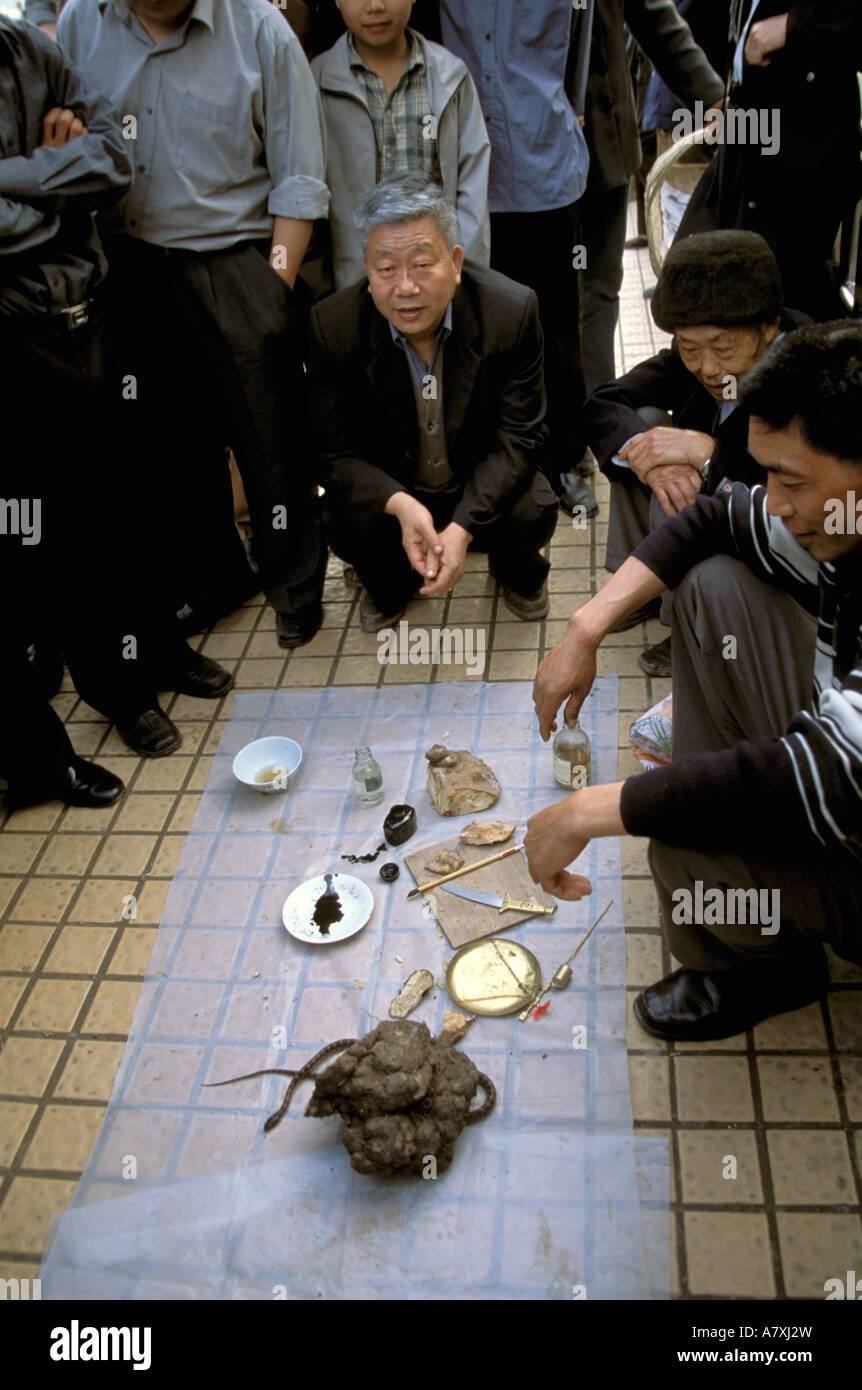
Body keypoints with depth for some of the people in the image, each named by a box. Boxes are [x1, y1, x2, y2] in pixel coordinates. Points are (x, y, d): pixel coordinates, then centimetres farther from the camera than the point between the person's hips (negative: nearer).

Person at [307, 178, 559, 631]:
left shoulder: (512, 311, -22)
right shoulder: (332, 326, -20)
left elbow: (518, 438, -19)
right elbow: (337, 454, -16)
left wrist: (461, 527, -33)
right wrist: (399, 504, -37)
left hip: (484, 485, 0)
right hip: (387, 489, 1)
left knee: (534, 512, -28)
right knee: (344, 525, -27)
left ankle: (517, 572, 12)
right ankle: (389, 581, 12)